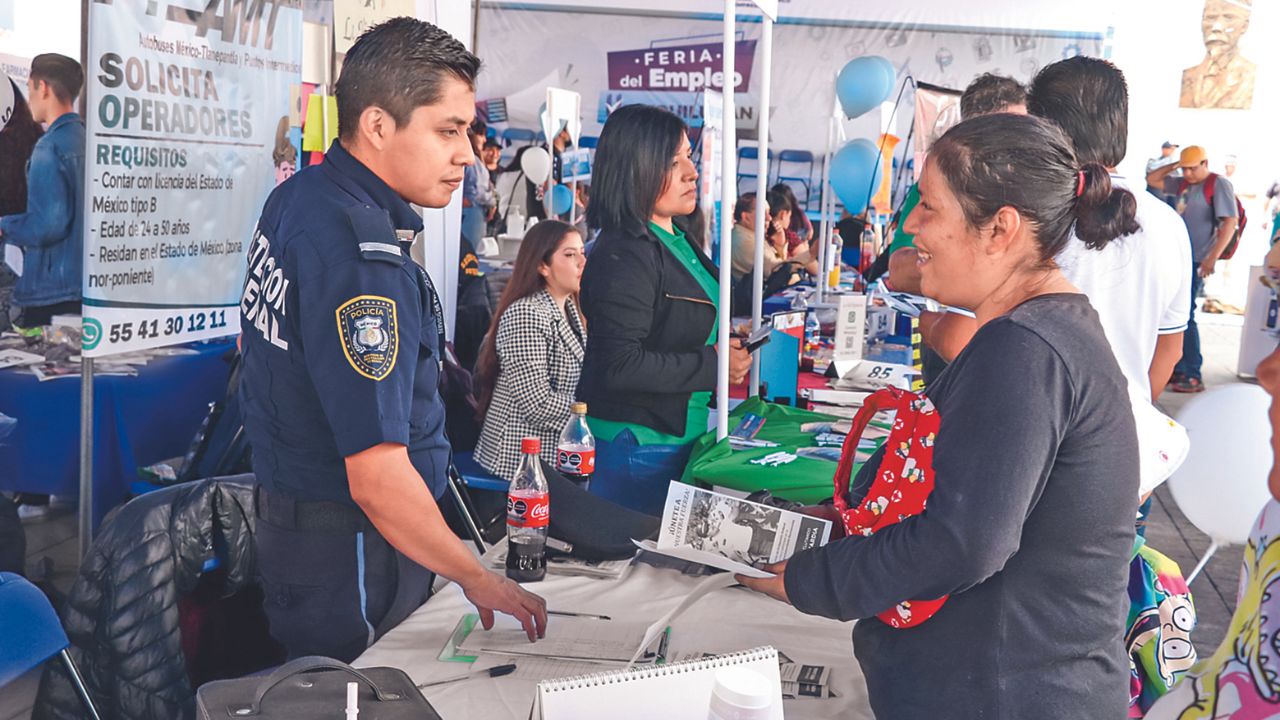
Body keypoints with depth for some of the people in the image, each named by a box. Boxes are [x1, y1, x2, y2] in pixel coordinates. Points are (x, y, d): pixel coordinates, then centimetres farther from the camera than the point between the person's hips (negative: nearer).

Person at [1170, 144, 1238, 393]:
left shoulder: (1219, 184, -10)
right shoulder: (1184, 184, 12)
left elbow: (1230, 222, -17)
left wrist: (1212, 258, -22)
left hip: (1196, 261, -8)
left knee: (1184, 316, -10)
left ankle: (1194, 377, -3)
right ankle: (1178, 370, 21)